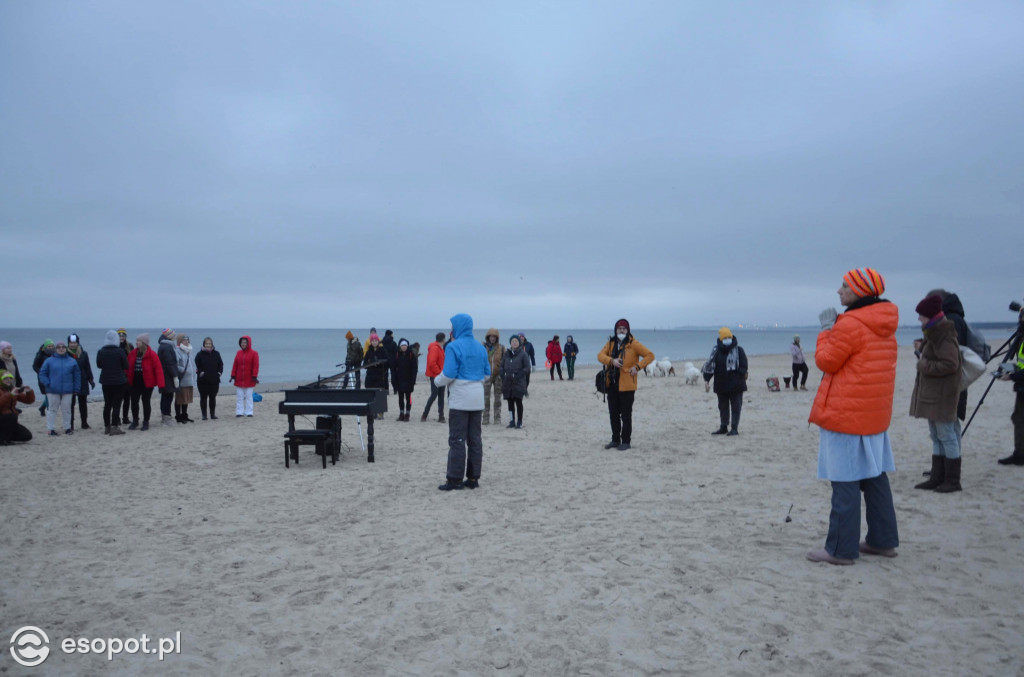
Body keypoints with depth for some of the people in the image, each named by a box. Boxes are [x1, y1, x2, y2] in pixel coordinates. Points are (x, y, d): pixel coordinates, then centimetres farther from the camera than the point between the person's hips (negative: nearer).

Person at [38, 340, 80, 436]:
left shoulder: (72, 361, 6)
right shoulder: (49, 360, 2)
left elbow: (77, 375, 8)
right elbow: (42, 374, 4)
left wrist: (76, 388, 3)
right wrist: (47, 383, -9)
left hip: (67, 390, 1)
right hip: (53, 390, -1)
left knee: (66, 409, 7)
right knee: (52, 409, 5)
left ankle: (67, 428, 18)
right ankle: (51, 429, 12)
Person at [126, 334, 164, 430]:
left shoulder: (151, 354, -11)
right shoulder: (132, 353, 4)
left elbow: (158, 369, -15)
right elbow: (128, 367, 8)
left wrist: (160, 383, -21)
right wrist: (127, 379, 1)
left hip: (147, 383, -4)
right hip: (134, 382, 4)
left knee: (146, 402, 5)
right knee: (134, 402, 9)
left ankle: (146, 422, 17)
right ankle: (135, 421, 24)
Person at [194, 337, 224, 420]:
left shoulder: (216, 354, 8)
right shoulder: (200, 354, -1)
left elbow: (220, 364, 12)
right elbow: (197, 366, -2)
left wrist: (219, 372, -1)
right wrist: (200, 372, -16)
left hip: (214, 380, 3)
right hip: (203, 380, -3)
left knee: (213, 397, 8)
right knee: (203, 397, 2)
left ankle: (213, 414, 16)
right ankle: (204, 415, 7)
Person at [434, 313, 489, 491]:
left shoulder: (453, 347, -10)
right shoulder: (480, 348, 11)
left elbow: (449, 374, -15)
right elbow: (487, 373, 16)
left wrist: (437, 380, 4)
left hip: (460, 399, -6)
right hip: (478, 399, 7)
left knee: (457, 439, -2)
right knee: (475, 439, 9)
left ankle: (455, 479, 0)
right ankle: (473, 478, 13)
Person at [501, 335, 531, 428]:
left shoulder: (523, 354, -2)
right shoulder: (506, 354, 11)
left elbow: (527, 368, -3)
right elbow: (502, 367, 16)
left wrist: (518, 375, -14)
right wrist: (503, 377, 2)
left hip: (519, 382, -4)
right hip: (508, 381, 4)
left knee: (518, 401, -4)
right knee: (510, 402, 7)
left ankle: (519, 422, 4)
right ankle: (512, 421, 14)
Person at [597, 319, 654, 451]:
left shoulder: (633, 344, -4)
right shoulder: (611, 343, 10)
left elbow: (650, 355, -6)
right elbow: (600, 355, -2)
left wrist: (637, 367, -15)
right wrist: (612, 361, -20)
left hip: (626, 385, -5)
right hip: (612, 384, 5)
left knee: (626, 415, 1)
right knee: (613, 414, 12)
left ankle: (626, 441, 10)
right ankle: (615, 440, 23)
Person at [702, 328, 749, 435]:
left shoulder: (738, 350, -3)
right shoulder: (716, 351, 4)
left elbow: (743, 366, -3)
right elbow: (710, 366, 6)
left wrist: (740, 378, -14)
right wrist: (707, 380, 0)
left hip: (735, 385, -3)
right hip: (721, 385, 4)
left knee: (736, 407, 0)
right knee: (723, 407, 12)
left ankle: (735, 428, 4)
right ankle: (723, 427, 21)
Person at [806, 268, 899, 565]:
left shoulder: (850, 324, -17)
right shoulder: (885, 325, 12)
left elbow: (826, 361, -10)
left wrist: (826, 328, -1)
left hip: (846, 414, -9)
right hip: (875, 414, 9)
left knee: (845, 481, -5)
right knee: (874, 476, 15)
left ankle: (841, 550, 0)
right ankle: (883, 540, 23)